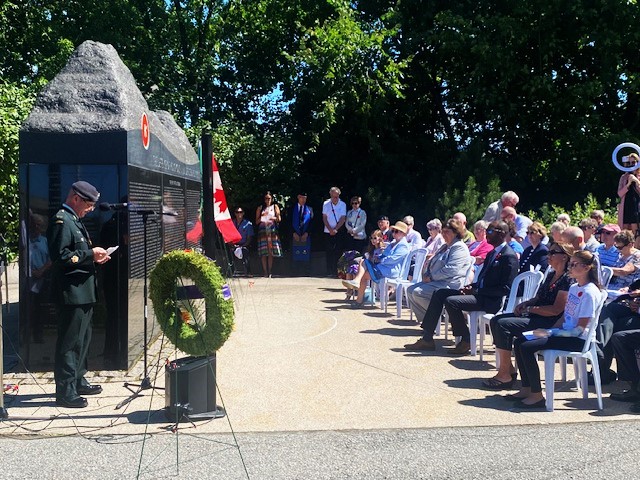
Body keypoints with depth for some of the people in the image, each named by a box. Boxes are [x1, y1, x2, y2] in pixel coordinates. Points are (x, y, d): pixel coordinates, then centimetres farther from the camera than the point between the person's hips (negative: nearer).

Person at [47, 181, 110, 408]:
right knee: (70, 342, -6)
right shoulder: (61, 221, -13)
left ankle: (78, 381, 30)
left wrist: (94, 257, 9)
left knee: (83, 339, 18)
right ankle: (65, 391, 0)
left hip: (83, 291, 11)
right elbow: (60, 256, -23)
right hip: (71, 293, -11)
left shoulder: (74, 220, 19)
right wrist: (90, 254, -17)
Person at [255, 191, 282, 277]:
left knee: (271, 252, -4)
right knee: (263, 253, -6)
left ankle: (269, 272, -2)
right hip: (263, 231, 0)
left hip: (272, 231, 0)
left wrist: (273, 218, -14)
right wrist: (262, 217, -7)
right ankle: (265, 272, -5)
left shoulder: (275, 207, 13)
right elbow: (257, 222, 10)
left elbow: (279, 219, 5)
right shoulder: (260, 208, 13)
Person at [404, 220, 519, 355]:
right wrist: (472, 287, 1)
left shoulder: (509, 256, -13)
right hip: (479, 293, 10)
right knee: (440, 293, 2)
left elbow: (505, 289, -19)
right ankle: (427, 339, 0)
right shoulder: (492, 252, 17)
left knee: (451, 301, -26)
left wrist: (476, 291, -19)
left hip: (492, 301, -10)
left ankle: (466, 341, -8)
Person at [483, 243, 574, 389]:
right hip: (535, 316, 10)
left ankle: (505, 375, -15)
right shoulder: (551, 275, 16)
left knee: (503, 324, -23)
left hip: (548, 321, -10)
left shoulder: (567, 279, -13)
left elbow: (556, 309, -20)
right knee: (495, 321, 0)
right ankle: (508, 368, 0)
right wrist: (524, 304, 3)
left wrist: (530, 308, -14)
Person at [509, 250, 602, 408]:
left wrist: (550, 332, -17)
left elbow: (579, 329, -18)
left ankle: (537, 395, -13)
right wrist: (548, 330, 0)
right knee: (519, 341, 3)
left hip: (578, 340, -10)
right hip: (565, 334, 10)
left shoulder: (590, 293, -16)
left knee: (527, 347, -22)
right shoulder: (573, 288, 13)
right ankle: (526, 389, 7)